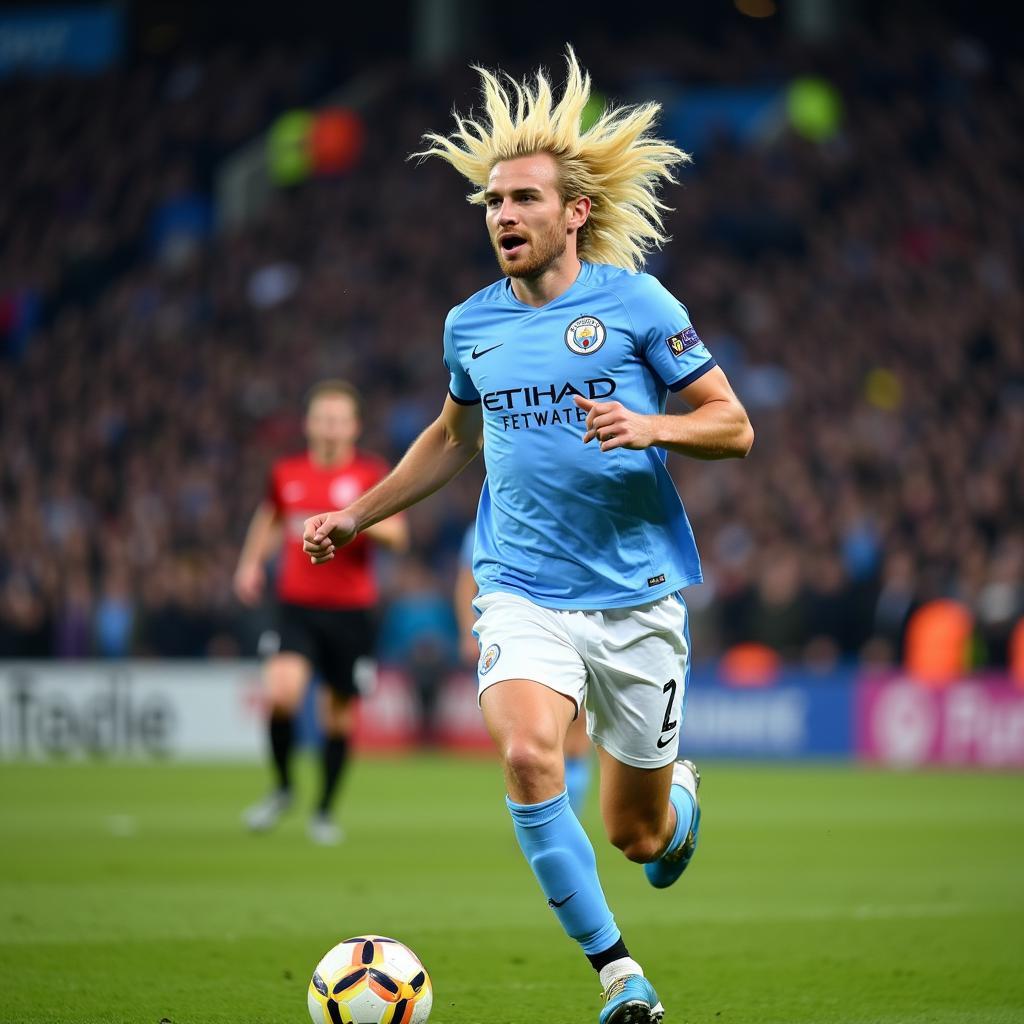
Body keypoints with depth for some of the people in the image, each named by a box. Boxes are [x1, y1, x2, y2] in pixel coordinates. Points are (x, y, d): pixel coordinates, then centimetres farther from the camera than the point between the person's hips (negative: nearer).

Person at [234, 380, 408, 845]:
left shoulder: (371, 474, -2)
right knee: (282, 691, -21)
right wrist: (252, 562, 13)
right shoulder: (286, 473, 5)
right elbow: (269, 516, 25)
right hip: (297, 605, 1)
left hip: (351, 611, -1)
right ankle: (282, 787, 2)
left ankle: (324, 811, 23)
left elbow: (397, 536, -8)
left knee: (340, 714, 5)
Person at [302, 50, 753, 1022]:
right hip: (523, 590, 2)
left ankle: (679, 796, 46)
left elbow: (733, 426, -2)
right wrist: (358, 514, 26)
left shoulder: (634, 302, -4)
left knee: (635, 834, 6)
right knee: (528, 757, -27)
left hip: (637, 592, -2)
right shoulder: (471, 324, 7)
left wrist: (649, 427, -21)